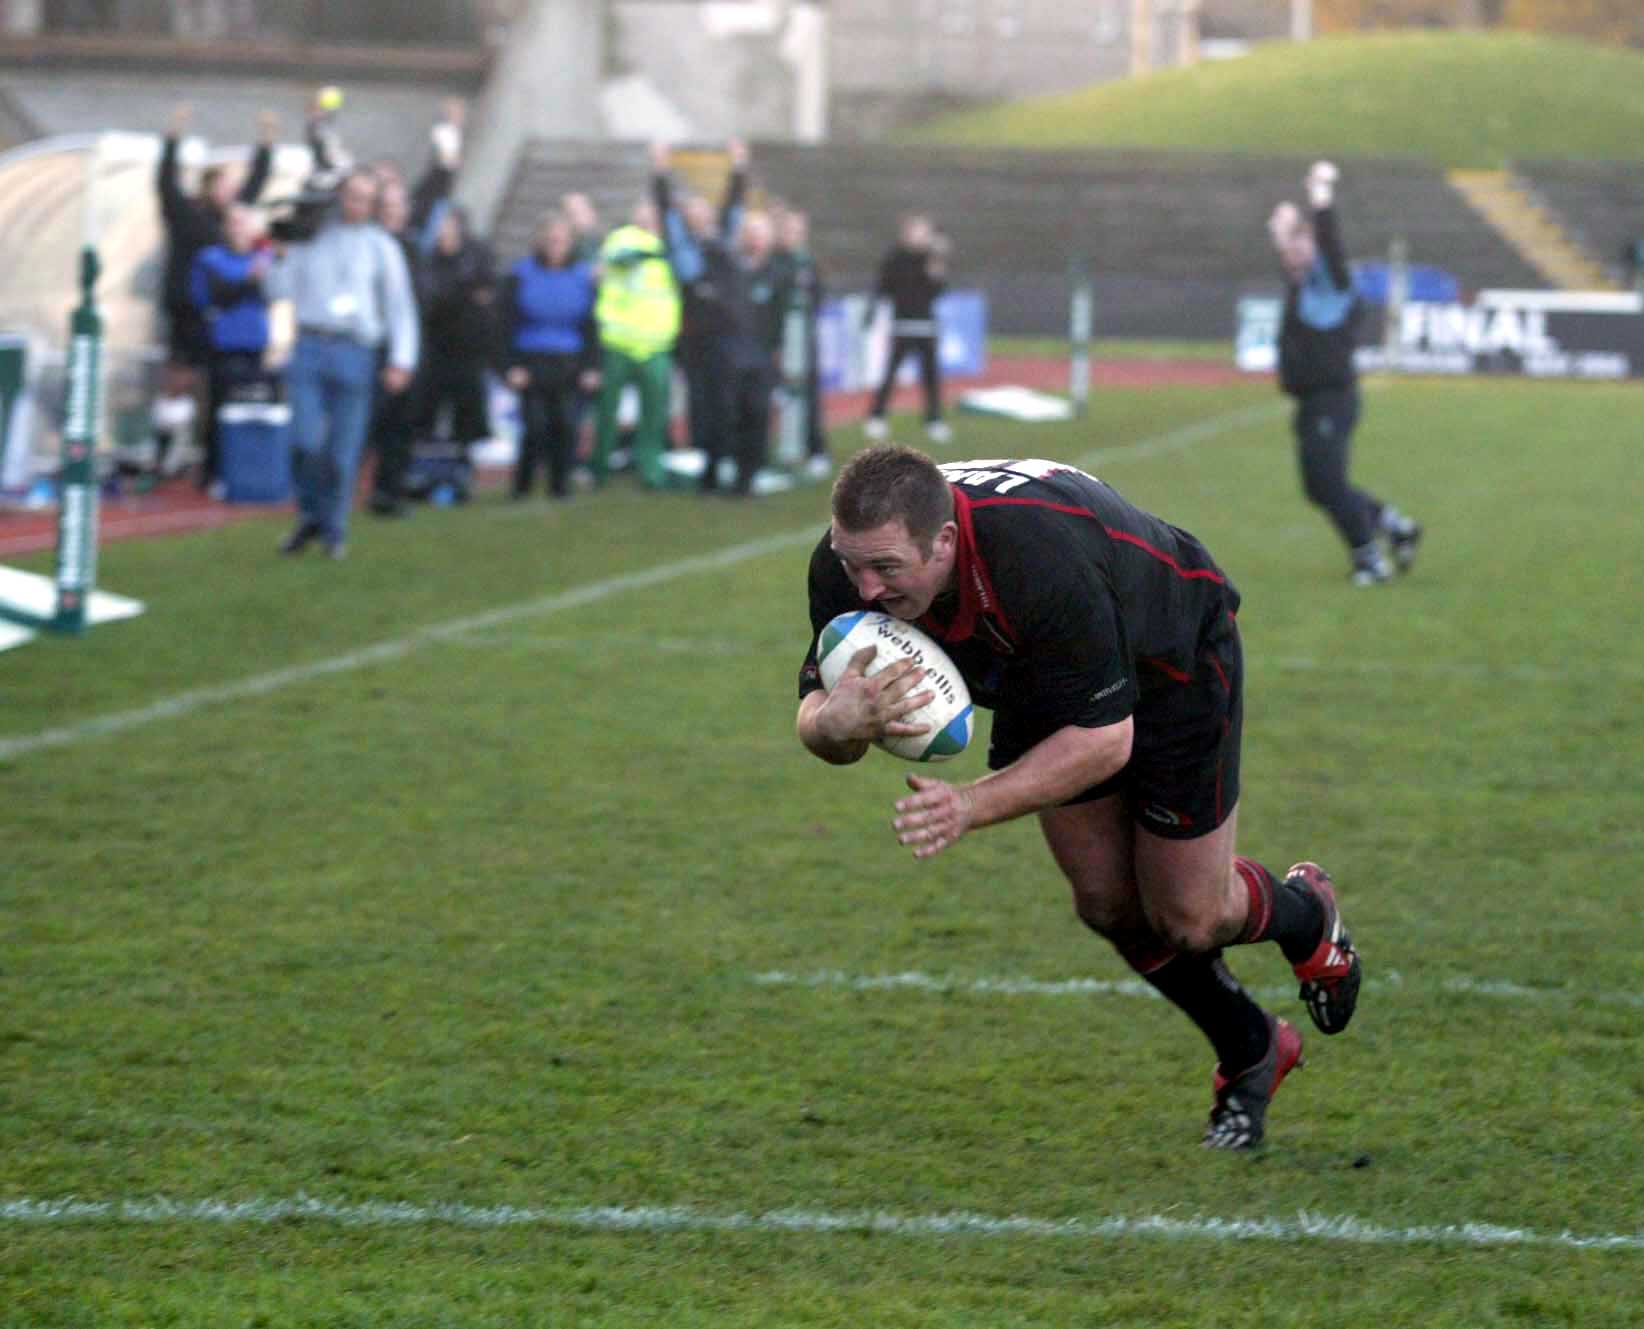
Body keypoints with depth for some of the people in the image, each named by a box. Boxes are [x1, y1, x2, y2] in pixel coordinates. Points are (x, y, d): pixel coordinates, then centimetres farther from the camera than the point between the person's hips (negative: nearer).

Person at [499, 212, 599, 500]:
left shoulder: (582, 277, 7)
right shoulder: (520, 276, 1)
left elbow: (590, 326, 10)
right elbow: (508, 325, 0)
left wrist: (590, 367, 3)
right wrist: (512, 366, -7)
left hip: (568, 366, 2)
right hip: (532, 363, -2)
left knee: (566, 425, -5)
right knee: (536, 426, -8)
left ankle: (560, 483, 6)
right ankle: (522, 483, 7)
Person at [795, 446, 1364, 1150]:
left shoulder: (1042, 561, -46)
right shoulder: (852, 559, -29)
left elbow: (1105, 737, -38)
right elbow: (815, 717, -24)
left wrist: (973, 805, -47)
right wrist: (840, 720, -49)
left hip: (1174, 662, -6)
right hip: (1049, 681, 6)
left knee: (1187, 917, 1)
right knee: (1107, 903, 8)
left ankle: (1306, 915, 37)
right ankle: (1251, 1054, 33)